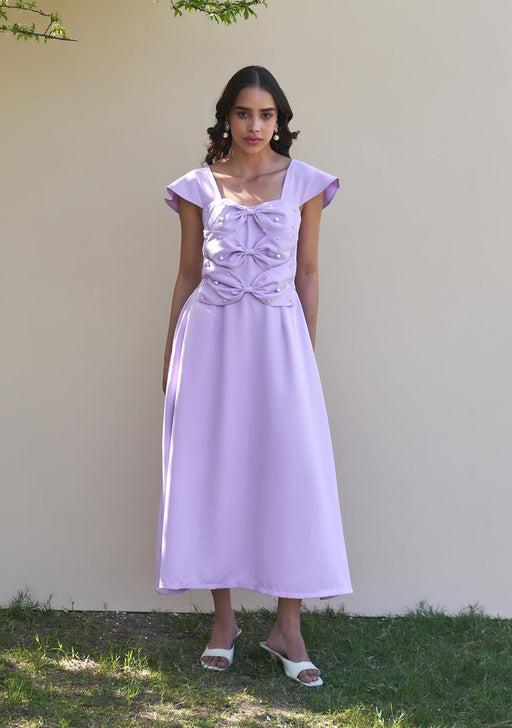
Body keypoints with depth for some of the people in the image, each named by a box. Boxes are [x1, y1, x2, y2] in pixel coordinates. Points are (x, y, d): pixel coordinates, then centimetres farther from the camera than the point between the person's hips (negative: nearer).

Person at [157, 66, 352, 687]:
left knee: (292, 471, -5)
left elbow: (307, 273, 8)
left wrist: (309, 351, 3)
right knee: (213, 471, 2)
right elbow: (189, 273, 11)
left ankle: (287, 629, 5)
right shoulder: (199, 187, 7)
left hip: (277, 335, 0)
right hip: (210, 334, 1)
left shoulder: (303, 184, 6)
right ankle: (223, 619, 15)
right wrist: (170, 355, 10)